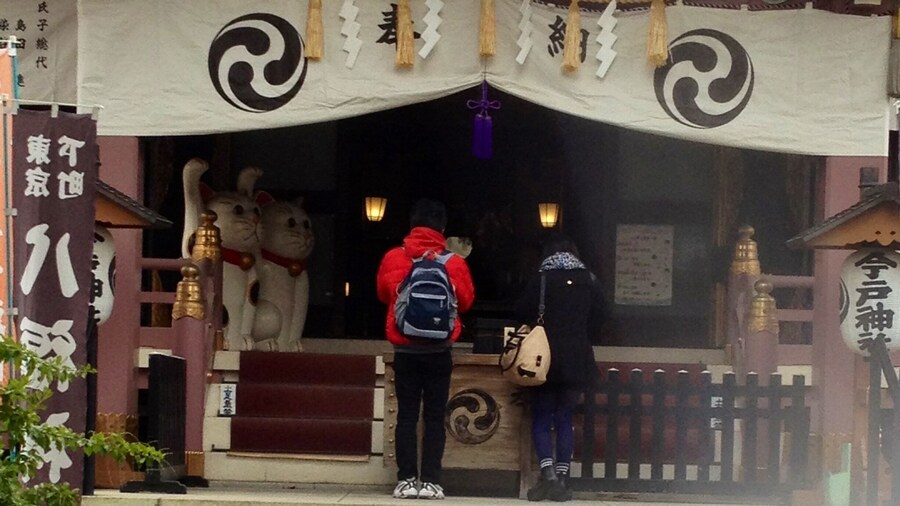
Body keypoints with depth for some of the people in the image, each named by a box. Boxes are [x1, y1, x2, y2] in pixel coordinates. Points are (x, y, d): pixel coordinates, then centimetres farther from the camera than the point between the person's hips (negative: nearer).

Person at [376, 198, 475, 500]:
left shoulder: (393, 259, -3)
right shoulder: (454, 263, -6)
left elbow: (384, 294, 11)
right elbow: (466, 300, 5)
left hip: (405, 349, 1)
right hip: (439, 351, -1)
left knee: (407, 415, 4)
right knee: (434, 417, 3)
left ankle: (406, 480, 0)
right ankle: (430, 481, -1)